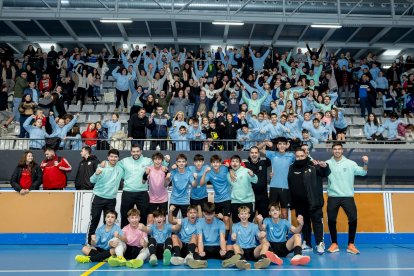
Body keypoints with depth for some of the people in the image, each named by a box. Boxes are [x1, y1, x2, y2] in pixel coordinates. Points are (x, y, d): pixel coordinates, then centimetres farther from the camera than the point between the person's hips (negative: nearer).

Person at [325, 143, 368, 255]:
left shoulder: (350, 163, 4)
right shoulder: (328, 163, 3)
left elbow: (362, 172, 1)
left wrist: (365, 163, -17)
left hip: (348, 196, 0)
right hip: (333, 197, 0)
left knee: (353, 219, -5)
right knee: (331, 220, 3)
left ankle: (351, 245, 9)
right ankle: (334, 244, 18)